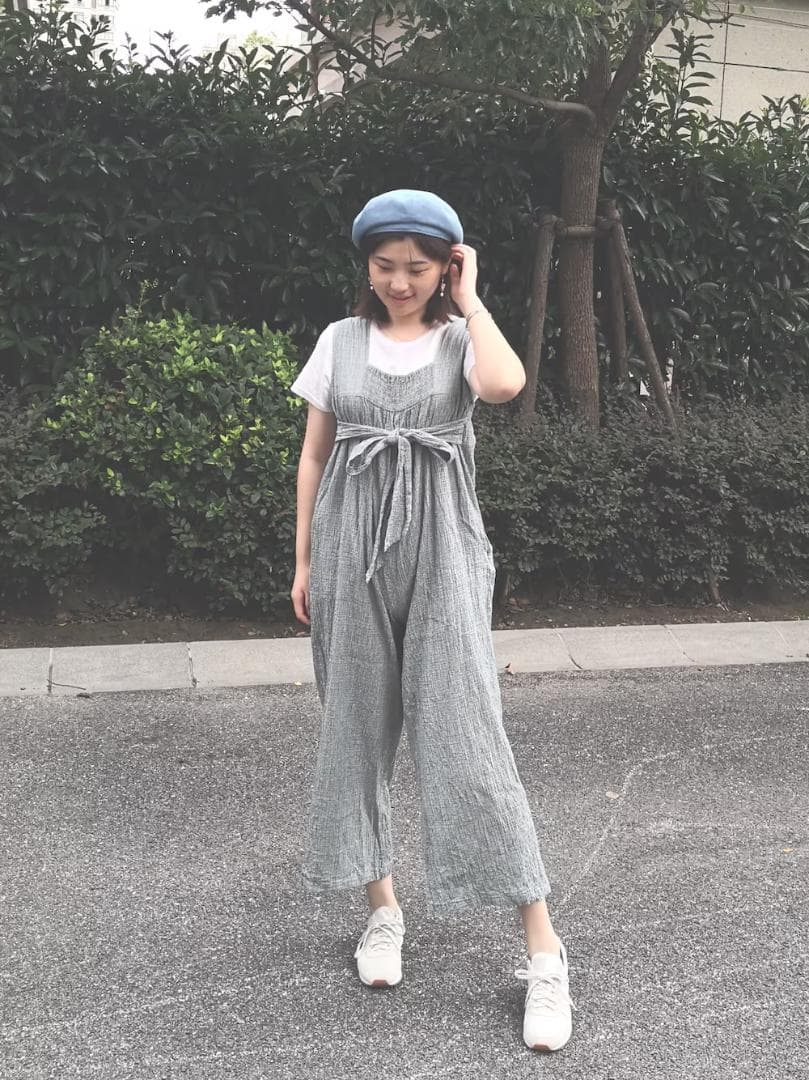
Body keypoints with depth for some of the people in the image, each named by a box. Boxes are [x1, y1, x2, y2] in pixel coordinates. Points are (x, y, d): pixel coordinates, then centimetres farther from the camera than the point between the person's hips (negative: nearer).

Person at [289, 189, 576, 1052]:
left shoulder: (460, 339, 1)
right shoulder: (340, 340, 7)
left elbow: (506, 384, -23)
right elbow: (313, 455, 10)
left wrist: (469, 298, -8)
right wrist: (304, 560, 7)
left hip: (440, 549, -3)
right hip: (352, 549, 3)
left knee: (466, 732, -8)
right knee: (356, 724, 7)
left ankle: (543, 950, -1)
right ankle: (382, 908, 25)